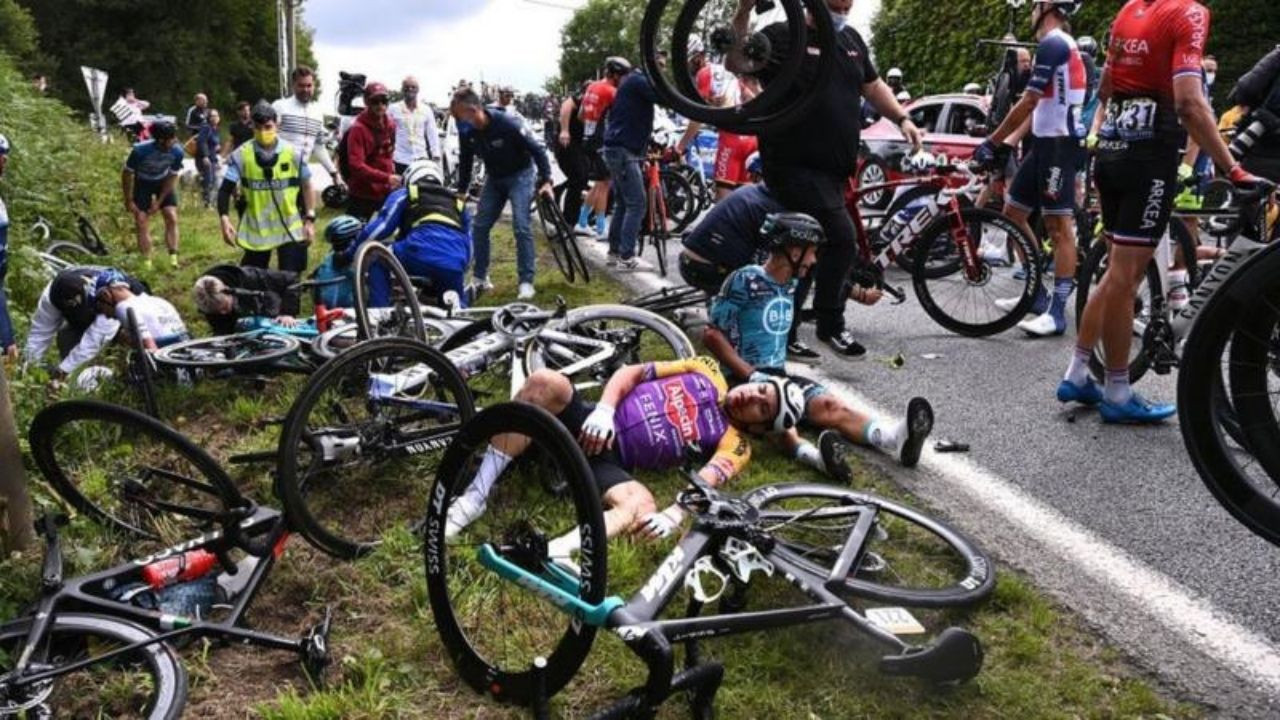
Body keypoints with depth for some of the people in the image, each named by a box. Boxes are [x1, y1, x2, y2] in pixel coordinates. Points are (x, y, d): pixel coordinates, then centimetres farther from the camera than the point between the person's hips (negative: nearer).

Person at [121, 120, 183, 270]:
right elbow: (126, 174, -18)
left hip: (164, 183, 2)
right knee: (142, 222, -6)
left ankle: (173, 258, -9)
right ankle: (146, 263, 0)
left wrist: (159, 202, -11)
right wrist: (129, 201, -12)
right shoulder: (140, 150, -33)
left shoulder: (177, 152, -27)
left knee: (172, 218, -11)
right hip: (142, 183, -2)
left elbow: (172, 177, -12)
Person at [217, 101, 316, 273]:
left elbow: (306, 186, 5)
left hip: (290, 229, 0)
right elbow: (225, 190, -7)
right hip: (255, 229, 0)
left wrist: (309, 219, 3)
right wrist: (224, 220, -20)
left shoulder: (293, 153, -7)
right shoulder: (241, 155, -9)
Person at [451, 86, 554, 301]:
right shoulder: (467, 131, -13)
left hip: (520, 175, -6)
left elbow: (537, 149, -21)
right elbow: (465, 161, 5)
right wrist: (461, 191, 8)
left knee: (522, 227, -15)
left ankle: (526, 281, -7)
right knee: (479, 227, 1)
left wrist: (546, 181, -25)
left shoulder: (507, 123, -29)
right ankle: (479, 278, 13)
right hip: (494, 178, 6)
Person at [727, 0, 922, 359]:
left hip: (834, 169, 8)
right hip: (795, 165, -8)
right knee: (842, 237, -15)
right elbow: (737, 63, -20)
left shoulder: (851, 40, 16)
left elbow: (874, 86, 25)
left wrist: (902, 119, 11)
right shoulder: (783, 36, -6)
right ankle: (831, 326, 1)